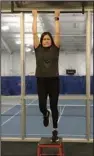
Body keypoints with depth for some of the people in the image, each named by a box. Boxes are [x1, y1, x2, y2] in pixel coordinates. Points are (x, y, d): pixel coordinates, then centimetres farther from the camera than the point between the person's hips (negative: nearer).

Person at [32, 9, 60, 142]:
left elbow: (57, 33, 0)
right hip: (41, 81, 1)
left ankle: (55, 130, 17)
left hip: (53, 81, -1)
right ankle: (46, 115, 37)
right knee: (42, 106, -2)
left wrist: (56, 18, 3)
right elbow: (34, 33, 3)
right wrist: (35, 17, 7)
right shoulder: (38, 49, 5)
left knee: (54, 106, 3)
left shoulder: (55, 49, 3)